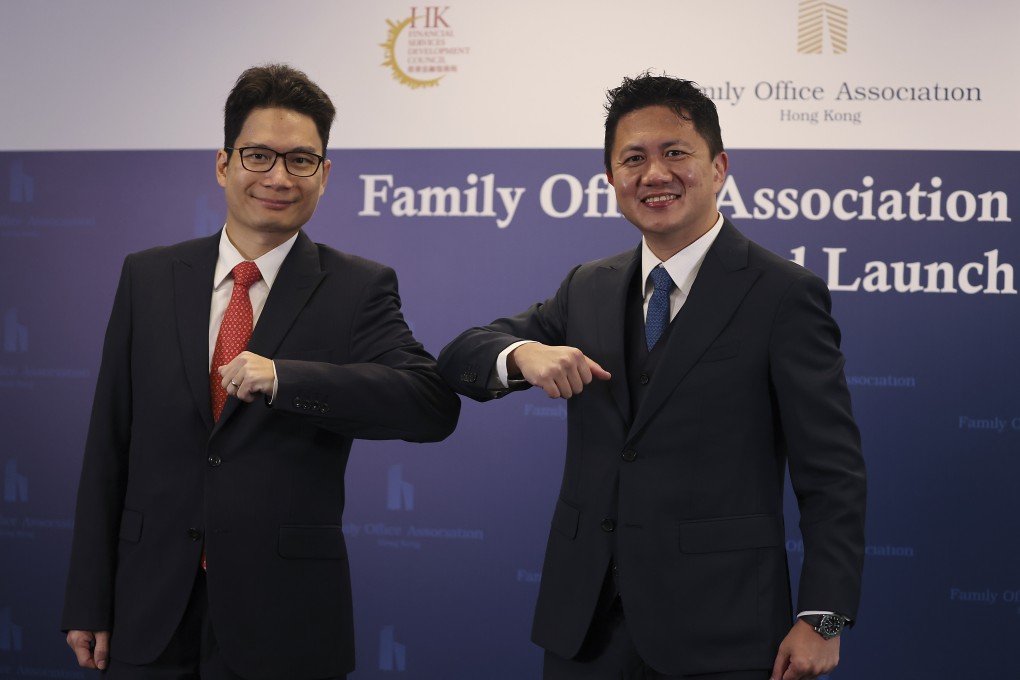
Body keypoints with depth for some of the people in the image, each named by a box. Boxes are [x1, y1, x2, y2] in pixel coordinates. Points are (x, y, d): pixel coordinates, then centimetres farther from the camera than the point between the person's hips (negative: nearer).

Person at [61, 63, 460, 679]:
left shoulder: (360, 289, -3)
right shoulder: (148, 278, 5)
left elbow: (435, 406, -18)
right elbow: (109, 444, 6)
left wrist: (284, 378, -28)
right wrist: (89, 602, 3)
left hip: (285, 624, -2)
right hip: (152, 617, 2)